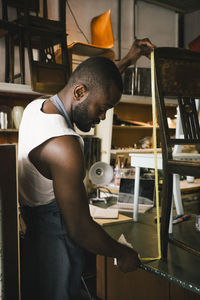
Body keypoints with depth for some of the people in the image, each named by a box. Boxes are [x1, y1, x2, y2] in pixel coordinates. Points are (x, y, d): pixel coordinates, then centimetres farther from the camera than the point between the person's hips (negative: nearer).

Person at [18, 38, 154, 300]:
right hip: (54, 246, -9)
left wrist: (127, 61, 16)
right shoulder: (63, 147, -32)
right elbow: (80, 229, -26)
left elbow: (95, 82, 16)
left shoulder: (37, 106, -3)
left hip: (30, 230, 9)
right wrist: (122, 254, -10)